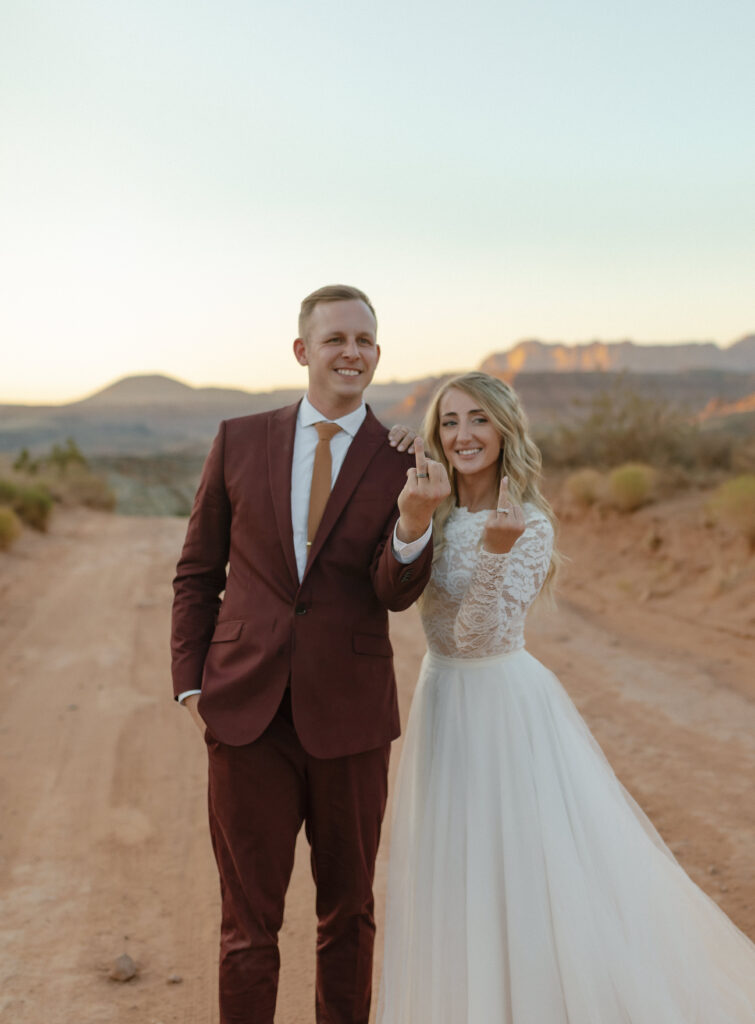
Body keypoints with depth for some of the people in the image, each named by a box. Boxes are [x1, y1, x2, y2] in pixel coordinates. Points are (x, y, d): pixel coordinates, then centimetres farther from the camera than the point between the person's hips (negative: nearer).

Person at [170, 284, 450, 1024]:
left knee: (348, 908, 16)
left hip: (349, 717, 0)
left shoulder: (402, 466, -1)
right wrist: (191, 682, 1)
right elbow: (197, 572, 8)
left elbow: (396, 592, -11)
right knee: (248, 918, 10)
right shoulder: (240, 441, 2)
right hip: (247, 713, 0)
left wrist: (415, 519, -29)